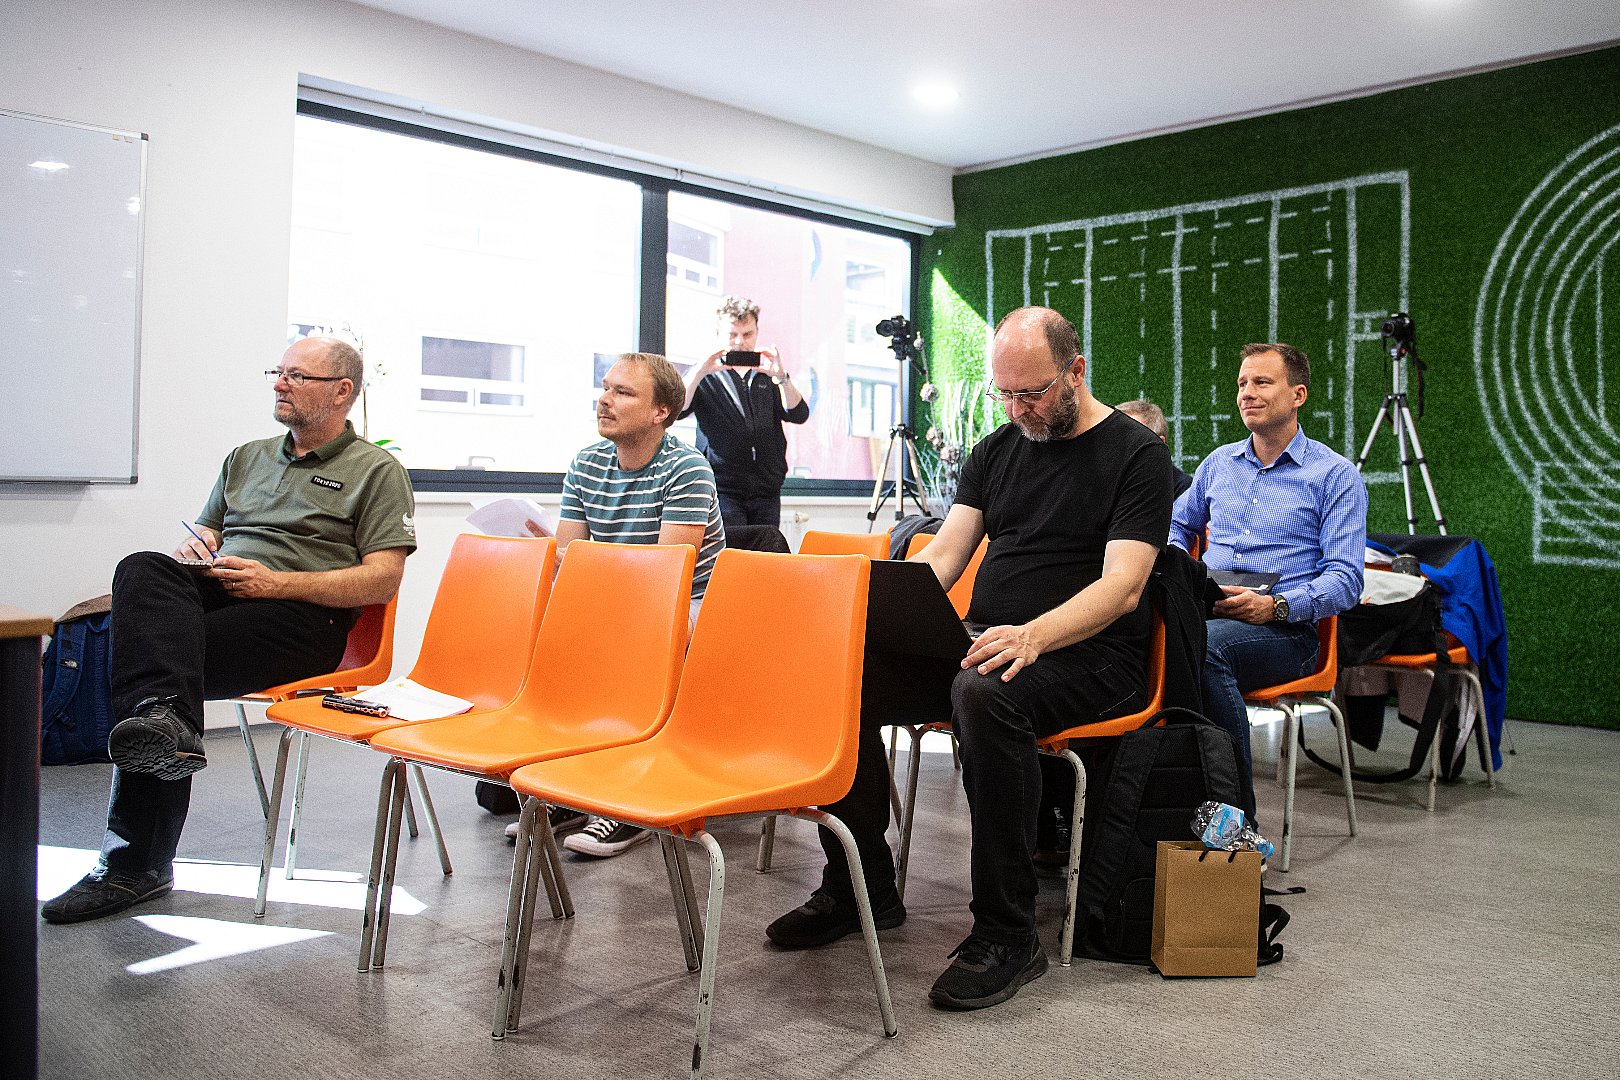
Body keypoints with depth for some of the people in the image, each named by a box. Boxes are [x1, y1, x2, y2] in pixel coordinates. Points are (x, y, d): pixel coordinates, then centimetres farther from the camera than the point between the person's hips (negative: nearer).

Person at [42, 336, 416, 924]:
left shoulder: (377, 471, 7)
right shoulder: (246, 458, 29)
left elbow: (382, 580, -4)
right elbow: (204, 534, 30)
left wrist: (275, 582, -13)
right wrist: (196, 546, 3)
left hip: (298, 614, -6)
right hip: (212, 590, 6)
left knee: (141, 656, -27)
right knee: (144, 569, -29)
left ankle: (135, 863, -26)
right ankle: (166, 720, -48)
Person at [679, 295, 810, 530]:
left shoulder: (767, 375, 17)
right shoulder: (705, 377, 10)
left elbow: (798, 414, 3)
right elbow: (676, 410, -8)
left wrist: (781, 377, -13)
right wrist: (700, 371, -21)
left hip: (767, 491, 3)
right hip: (722, 488, -3)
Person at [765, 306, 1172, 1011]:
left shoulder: (1136, 454, -4)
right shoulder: (998, 449, 15)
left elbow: (1122, 586, -16)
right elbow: (944, 554, 9)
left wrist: (1033, 635, -33)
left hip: (1090, 656, -6)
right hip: (984, 640, 7)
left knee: (985, 693, -39)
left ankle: (1007, 933, -25)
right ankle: (861, 886, 0)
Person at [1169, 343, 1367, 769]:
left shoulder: (1336, 476, 6)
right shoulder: (1219, 462, 21)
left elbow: (1345, 581, -2)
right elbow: (1176, 525, 33)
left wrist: (1277, 606, -20)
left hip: (1285, 628, -4)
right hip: (1205, 612, 4)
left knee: (1205, 644, -38)